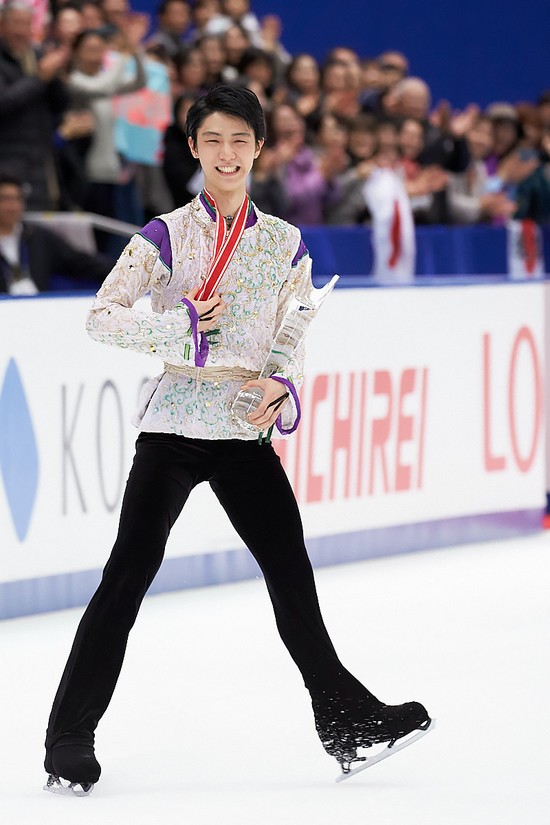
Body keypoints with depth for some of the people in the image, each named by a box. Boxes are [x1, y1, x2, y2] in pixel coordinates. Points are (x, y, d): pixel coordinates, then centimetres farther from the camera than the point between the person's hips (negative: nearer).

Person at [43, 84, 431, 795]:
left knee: (292, 577, 6)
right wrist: (184, 326, -17)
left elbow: (293, 343, 11)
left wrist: (282, 389, -9)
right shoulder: (167, 235, -1)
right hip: (175, 423, -3)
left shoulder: (286, 244, 9)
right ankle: (69, 735, -1)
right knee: (128, 575, -7)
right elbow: (102, 317, -7)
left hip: (248, 431, 3)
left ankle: (345, 719, 19)